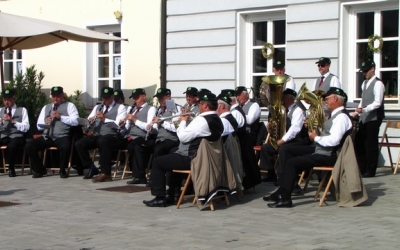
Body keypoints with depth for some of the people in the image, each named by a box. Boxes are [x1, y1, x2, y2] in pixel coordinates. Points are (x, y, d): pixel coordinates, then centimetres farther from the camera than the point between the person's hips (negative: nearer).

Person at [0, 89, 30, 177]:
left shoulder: (22, 110, 9)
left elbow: (26, 128, -1)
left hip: (16, 136, -3)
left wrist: (13, 121, -13)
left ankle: (11, 168, -16)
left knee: (12, 146, -38)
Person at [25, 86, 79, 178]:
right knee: (29, 146, -18)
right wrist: (45, 121, -2)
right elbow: (39, 126, 21)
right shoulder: (46, 107, 24)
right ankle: (40, 170, 2)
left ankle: (62, 170, -10)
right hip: (47, 137, 4)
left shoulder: (69, 105, 11)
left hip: (62, 136, -4)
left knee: (65, 147, -38)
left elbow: (75, 121, -4)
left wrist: (60, 117, -12)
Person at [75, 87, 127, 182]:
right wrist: (89, 122, -9)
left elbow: (119, 124, -10)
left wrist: (104, 119, -20)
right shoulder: (97, 107, 23)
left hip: (112, 136, -6)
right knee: (79, 144, -18)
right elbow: (88, 121, 16)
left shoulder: (120, 108, 5)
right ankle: (92, 168, -5)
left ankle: (106, 173, -38)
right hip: (96, 135, 6)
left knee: (103, 141, -40)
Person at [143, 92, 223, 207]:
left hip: (192, 159, -10)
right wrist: (187, 121, 6)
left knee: (157, 162, -1)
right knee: (174, 155, 35)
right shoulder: (216, 120, 8)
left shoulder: (202, 120, -23)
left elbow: (183, 137, -22)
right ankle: (171, 196, 37)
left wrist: (183, 121, -7)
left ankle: (159, 198, 1)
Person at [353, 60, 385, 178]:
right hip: (364, 118, 8)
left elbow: (377, 103, -18)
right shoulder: (365, 83, 16)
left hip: (374, 118, -8)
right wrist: (358, 112, 11)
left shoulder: (378, 84, -11)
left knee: (371, 144, -3)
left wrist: (364, 109, -27)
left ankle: (370, 170, 5)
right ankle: (361, 168, 17)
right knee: (359, 143, 7)